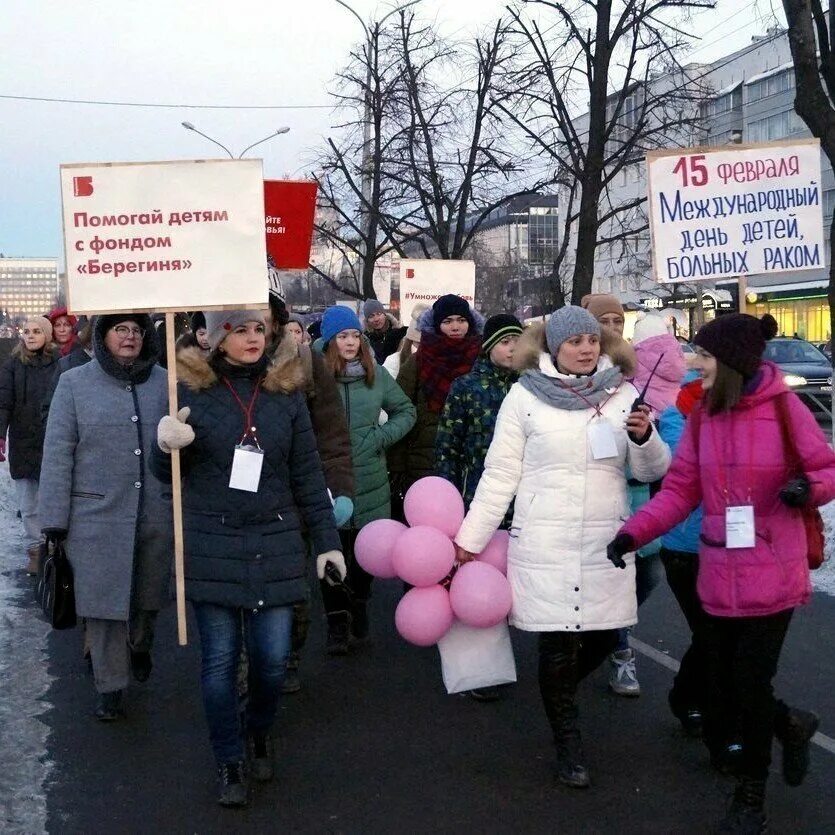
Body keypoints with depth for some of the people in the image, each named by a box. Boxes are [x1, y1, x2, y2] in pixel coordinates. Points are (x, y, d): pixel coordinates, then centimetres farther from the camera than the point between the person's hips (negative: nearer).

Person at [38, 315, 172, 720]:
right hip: (98, 516, -2)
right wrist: (55, 519, -5)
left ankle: (139, 646, 46)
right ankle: (110, 687, 18)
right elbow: (57, 454, -2)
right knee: (104, 600, 3)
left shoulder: (164, 382, 3)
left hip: (156, 515, 2)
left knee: (149, 596, 16)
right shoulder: (74, 383, -2)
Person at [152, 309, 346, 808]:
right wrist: (167, 446, -18)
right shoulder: (191, 390, -2)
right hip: (212, 545, -1)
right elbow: (167, 474, 5)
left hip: (275, 544, 1)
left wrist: (327, 540, 6)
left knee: (273, 658, 3)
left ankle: (260, 732, 33)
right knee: (220, 660, 3)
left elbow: (308, 473, 7)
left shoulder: (286, 392, 4)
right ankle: (230, 762, 21)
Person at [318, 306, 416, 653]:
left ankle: (359, 603, 33)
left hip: (370, 480, 3)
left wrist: (381, 437, 1)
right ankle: (338, 620, 11)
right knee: (333, 550, -1)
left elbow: (406, 411, 15)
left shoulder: (376, 374, 6)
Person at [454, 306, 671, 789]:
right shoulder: (526, 396, -1)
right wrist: (470, 539, 0)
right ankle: (568, 743, 18)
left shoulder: (623, 393, 6)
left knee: (605, 634, 7)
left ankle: (560, 694, 38)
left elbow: (652, 471, 7)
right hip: (545, 544, -3)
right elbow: (501, 474, 2)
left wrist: (645, 437, -14)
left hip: (607, 544, 3)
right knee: (558, 641, -1)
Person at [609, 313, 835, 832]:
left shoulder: (784, 409, -10)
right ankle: (791, 725, 43)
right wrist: (634, 533, -8)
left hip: (771, 578, -5)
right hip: (720, 579, 5)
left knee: (750, 686, 1)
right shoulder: (702, 416, 4)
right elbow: (681, 490, 3)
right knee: (724, 694, 9)